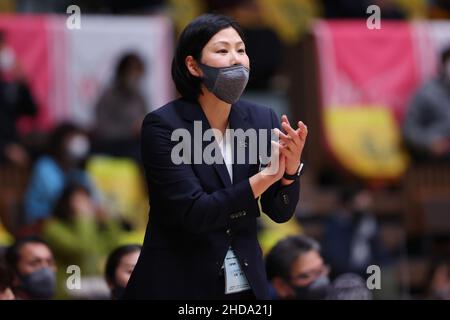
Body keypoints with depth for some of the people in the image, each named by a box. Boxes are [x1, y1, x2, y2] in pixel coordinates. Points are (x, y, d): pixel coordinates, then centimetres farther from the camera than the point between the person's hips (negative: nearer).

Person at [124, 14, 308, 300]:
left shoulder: (262, 120, 0)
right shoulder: (163, 125, -13)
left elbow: (280, 212, 1)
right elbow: (192, 213, -20)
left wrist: (291, 167, -18)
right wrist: (265, 176, -25)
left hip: (246, 283, 4)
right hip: (178, 286, -4)